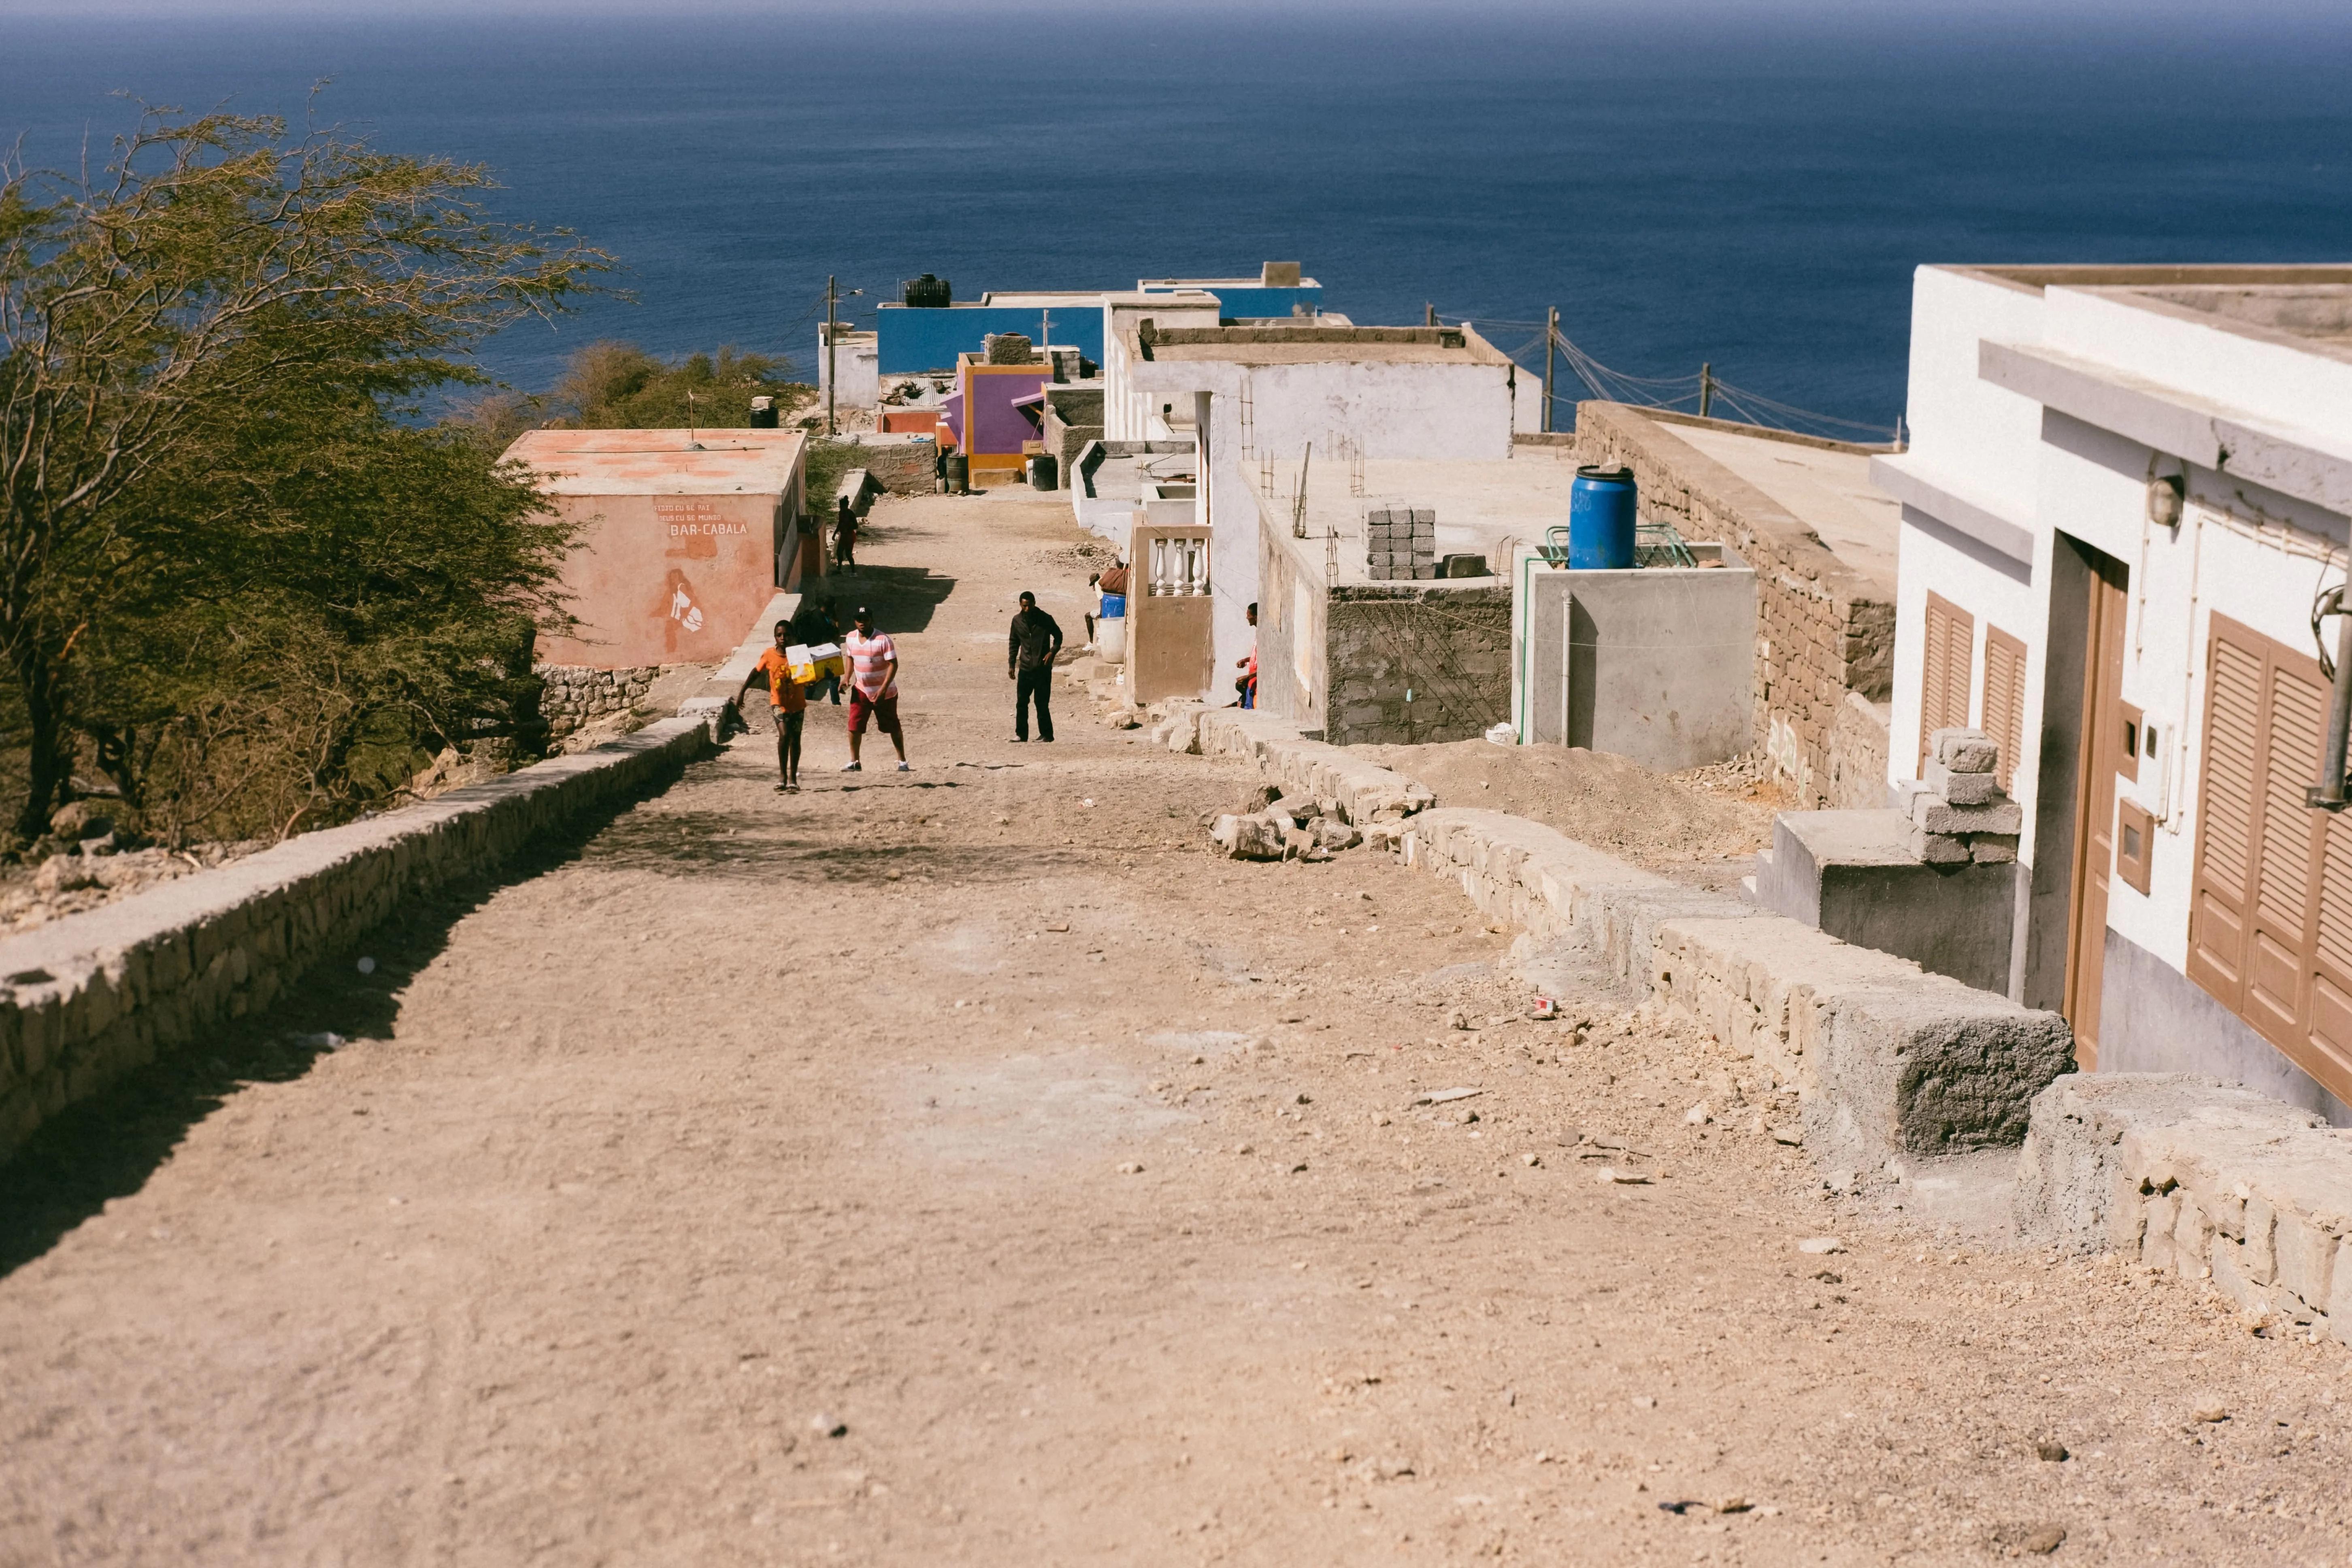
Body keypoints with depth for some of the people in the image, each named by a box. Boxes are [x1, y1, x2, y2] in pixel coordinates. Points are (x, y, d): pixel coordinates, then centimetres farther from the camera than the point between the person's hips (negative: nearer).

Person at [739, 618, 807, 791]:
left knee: (795, 740, 9)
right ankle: (783, 776, -9)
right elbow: (756, 672, 6)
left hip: (797, 704, 1)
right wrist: (742, 692, 8)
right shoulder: (769, 655, -7)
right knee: (784, 735, -19)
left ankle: (793, 778, 22)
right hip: (779, 704, -1)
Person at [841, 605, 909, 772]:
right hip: (861, 690, 4)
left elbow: (893, 664, -19)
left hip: (884, 692, -4)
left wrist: (883, 689, -25)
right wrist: (847, 678, 3)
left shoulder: (883, 639, -18)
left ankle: (902, 761, 16)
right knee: (854, 726, -4)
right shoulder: (850, 638, 0)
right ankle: (854, 762, 7)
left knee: (893, 728, 6)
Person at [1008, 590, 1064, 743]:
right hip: (1025, 668, 4)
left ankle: (1046, 734, 6)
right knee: (1021, 703, 3)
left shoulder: (1046, 619, -5)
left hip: (1043, 668, -4)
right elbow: (1013, 643, 15)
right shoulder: (1017, 621, 5)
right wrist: (1011, 664, 10)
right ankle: (1021, 734, 12)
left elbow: (1058, 636, 6)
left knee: (1042, 703, -3)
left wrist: (1053, 652, -10)